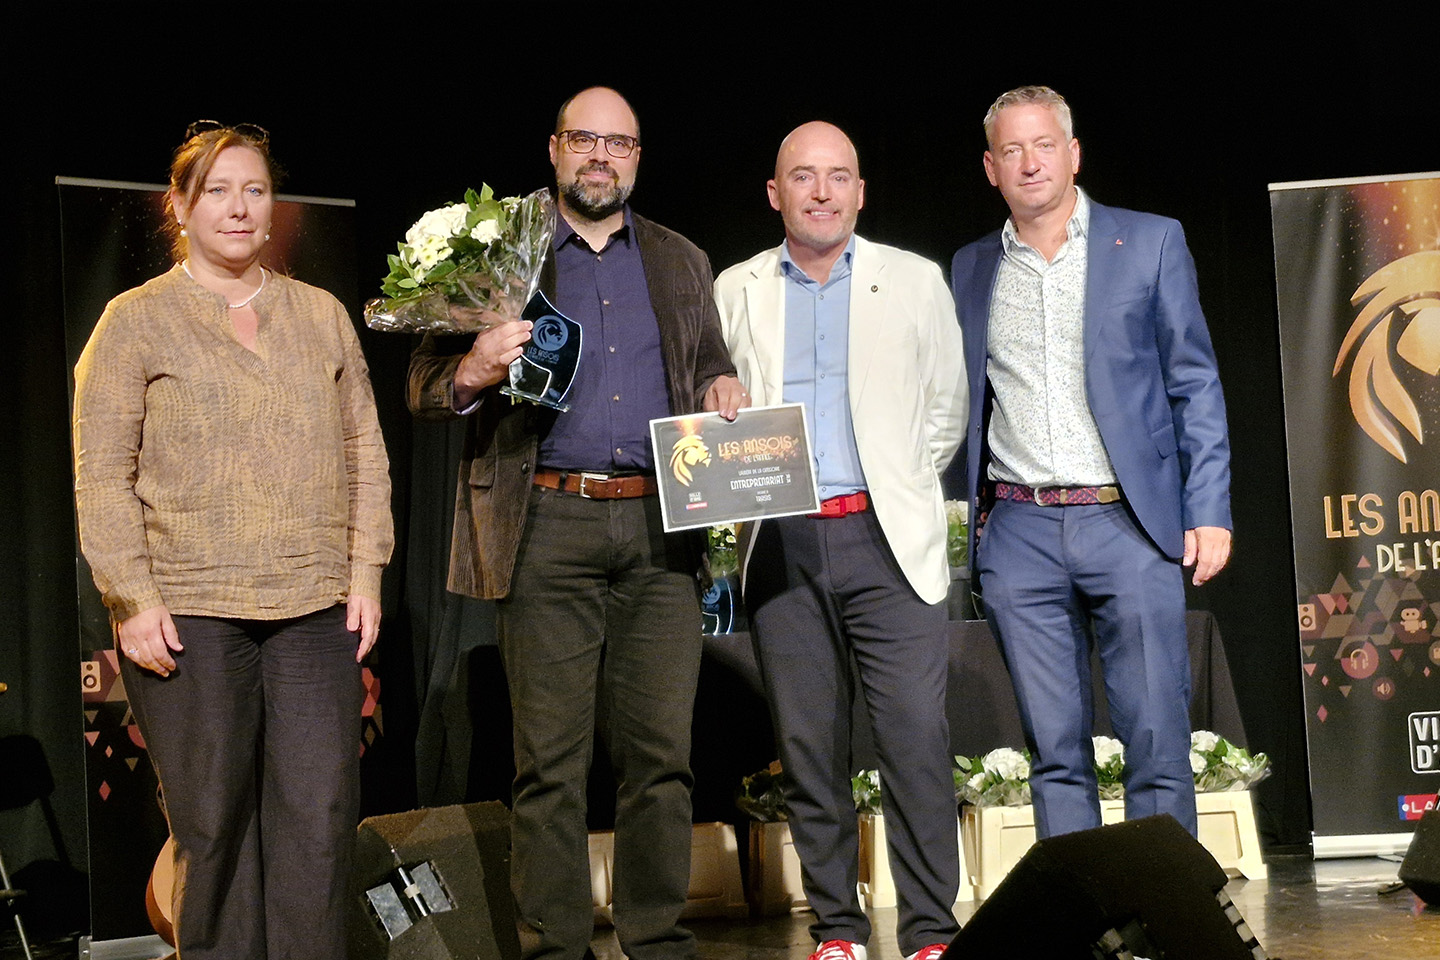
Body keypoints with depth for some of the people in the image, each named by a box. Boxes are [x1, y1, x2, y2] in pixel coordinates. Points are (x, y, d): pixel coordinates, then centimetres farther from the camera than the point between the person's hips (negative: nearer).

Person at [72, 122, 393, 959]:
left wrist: (366, 571, 6)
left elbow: (365, 453, 16)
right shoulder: (135, 321, 5)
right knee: (214, 826, 2)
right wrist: (133, 598, -8)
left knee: (320, 819, -2)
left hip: (316, 609, 3)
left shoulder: (323, 315, 15)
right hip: (187, 614, -2)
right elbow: (102, 475, 0)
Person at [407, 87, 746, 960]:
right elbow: (424, 386, 6)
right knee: (552, 760, -1)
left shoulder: (681, 262, 18)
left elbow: (711, 370, 26)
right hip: (549, 526, -2)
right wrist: (475, 371, -16)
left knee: (662, 754, 3)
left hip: (660, 528, 3)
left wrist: (722, 390, 2)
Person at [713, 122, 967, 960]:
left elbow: (947, 408, 10)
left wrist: (903, 488, 4)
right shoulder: (736, 291, 12)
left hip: (887, 540, -1)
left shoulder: (915, 281, 9)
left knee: (916, 734, -10)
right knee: (810, 742, 4)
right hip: (783, 545, 2)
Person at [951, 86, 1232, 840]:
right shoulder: (971, 269, 14)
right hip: (1018, 534, 2)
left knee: (1158, 744, -4)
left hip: (1130, 523, -2)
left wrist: (1208, 512, -3)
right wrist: (972, 514, 8)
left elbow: (1195, 383, 4)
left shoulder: (1150, 243, 6)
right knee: (1054, 751, 4)